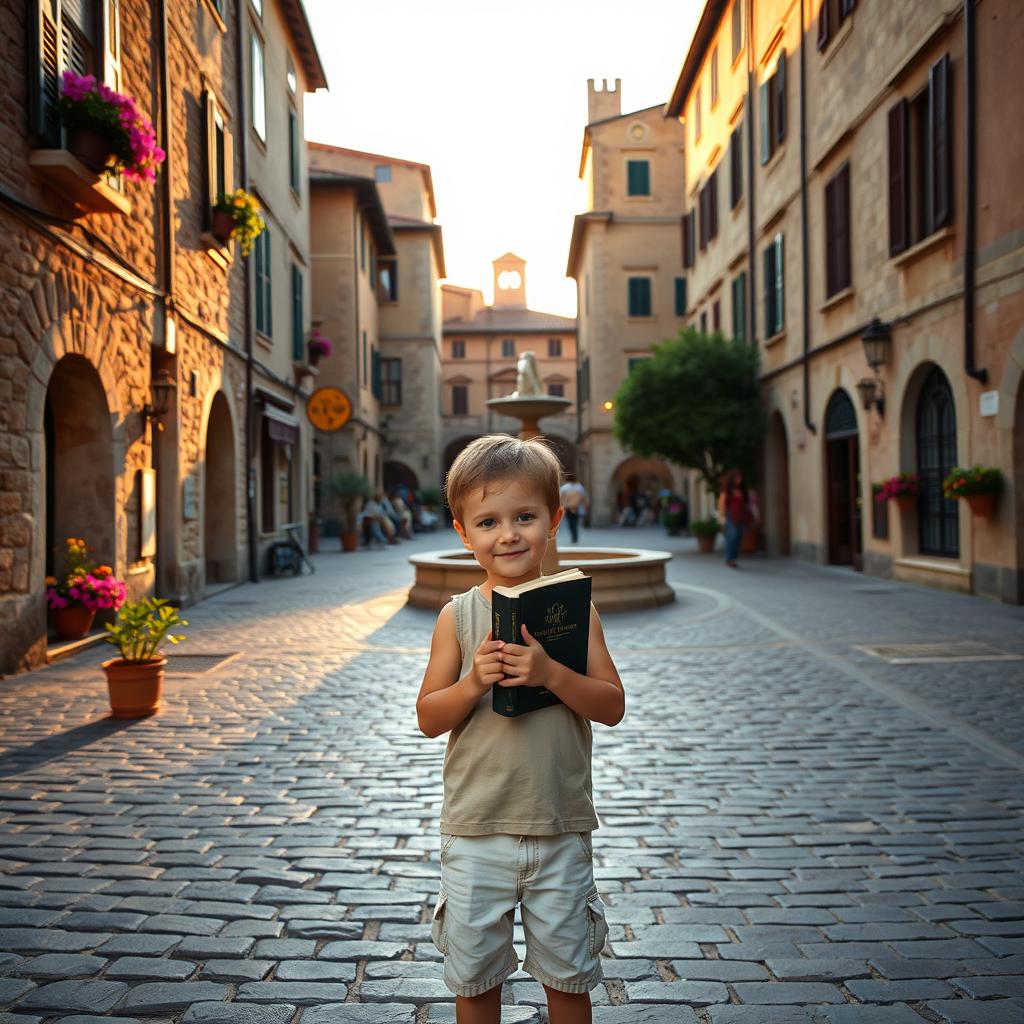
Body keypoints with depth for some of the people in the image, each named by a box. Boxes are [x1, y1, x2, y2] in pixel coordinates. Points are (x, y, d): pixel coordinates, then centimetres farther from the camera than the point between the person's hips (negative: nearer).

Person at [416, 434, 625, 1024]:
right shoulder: (458, 616, -5)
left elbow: (613, 706, -8)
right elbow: (429, 718, -4)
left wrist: (549, 672, -24)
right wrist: (474, 682, -22)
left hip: (562, 827, 0)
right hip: (476, 830, 0)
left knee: (569, 974, 17)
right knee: (474, 974, 16)